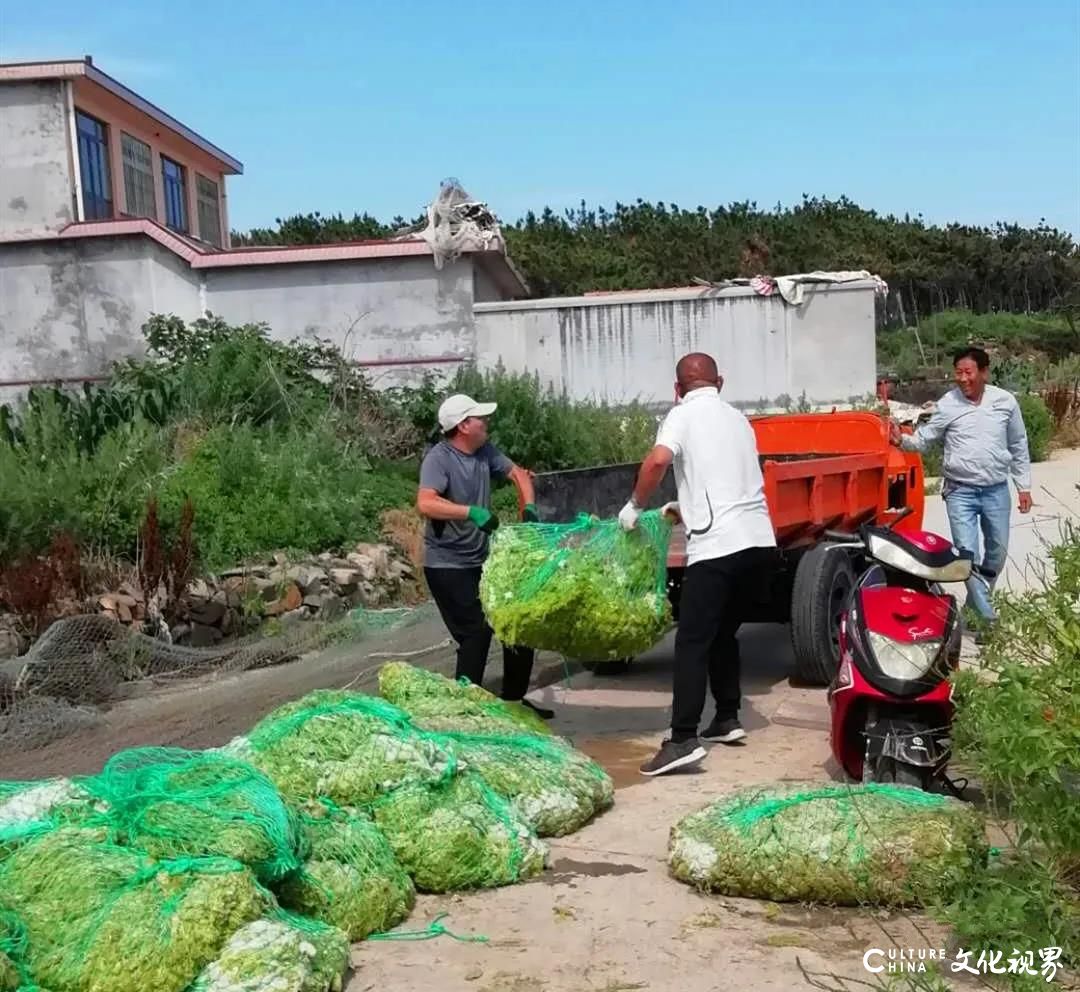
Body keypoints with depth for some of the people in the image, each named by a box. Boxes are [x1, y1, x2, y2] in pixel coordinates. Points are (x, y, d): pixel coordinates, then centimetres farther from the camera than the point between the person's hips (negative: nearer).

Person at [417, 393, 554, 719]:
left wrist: (529, 506, -1)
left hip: (483, 560, 8)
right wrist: (472, 512, -40)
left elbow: (518, 473, 17)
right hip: (447, 565, -8)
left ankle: (513, 698, 24)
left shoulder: (485, 451, 5)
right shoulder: (439, 458, -18)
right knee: (476, 632, -13)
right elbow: (425, 504, -32)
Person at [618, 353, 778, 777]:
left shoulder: (684, 414, 2)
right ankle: (727, 719, 26)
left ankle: (682, 740, -12)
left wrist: (635, 505, -3)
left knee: (692, 642, -6)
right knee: (724, 633, 22)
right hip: (760, 542, 7)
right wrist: (687, 507, 38)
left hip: (717, 547, -7)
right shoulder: (738, 419, 21)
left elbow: (658, 460, -17)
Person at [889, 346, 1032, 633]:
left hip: (996, 491, 2)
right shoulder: (948, 404, -8)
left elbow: (1018, 446, 7)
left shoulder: (1005, 401, -3)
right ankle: (987, 616, 0)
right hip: (960, 492, -2)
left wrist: (1023, 486, 8)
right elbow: (924, 439, -3)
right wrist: (902, 440, -24)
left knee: (997, 552, 14)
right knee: (967, 553, -7)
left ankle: (978, 599, 36)